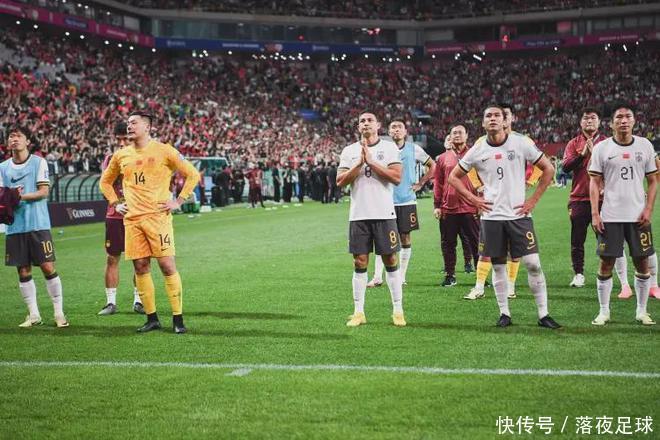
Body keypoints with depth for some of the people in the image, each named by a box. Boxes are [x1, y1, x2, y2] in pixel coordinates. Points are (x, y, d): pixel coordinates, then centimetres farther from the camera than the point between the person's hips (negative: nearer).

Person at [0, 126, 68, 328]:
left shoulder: (39, 162, 1)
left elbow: (44, 191, -6)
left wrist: (22, 196, -18)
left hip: (38, 224, -3)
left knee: (48, 268, -5)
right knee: (23, 271, 5)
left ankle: (59, 312, 4)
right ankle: (33, 314, 14)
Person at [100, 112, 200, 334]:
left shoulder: (163, 151, -2)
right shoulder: (121, 155, 11)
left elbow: (193, 174, 1)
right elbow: (105, 181, 27)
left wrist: (178, 201, -4)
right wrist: (115, 203, 14)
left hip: (157, 217, -4)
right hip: (132, 220, 4)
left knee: (167, 266, -7)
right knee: (140, 268, 4)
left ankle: (178, 318, 0)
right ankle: (152, 319, 13)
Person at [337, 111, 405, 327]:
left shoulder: (389, 147, 2)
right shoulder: (349, 151, 9)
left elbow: (397, 177, -9)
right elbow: (340, 181, 1)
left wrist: (372, 162, -13)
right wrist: (359, 164, -10)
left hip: (384, 214, -2)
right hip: (358, 215, 2)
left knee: (390, 261, 1)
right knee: (360, 263, 3)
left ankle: (398, 311, 7)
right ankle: (358, 312, 8)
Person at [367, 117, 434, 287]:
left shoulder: (414, 149, 2)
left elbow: (432, 165, 12)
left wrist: (421, 183, 5)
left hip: (407, 201, 0)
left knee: (405, 238, 4)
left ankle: (402, 277, 13)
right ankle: (377, 277, 1)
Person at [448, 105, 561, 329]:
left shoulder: (521, 143, -3)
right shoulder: (478, 150, 2)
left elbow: (548, 169, 3)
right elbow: (454, 177, 13)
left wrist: (533, 200, -2)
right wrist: (473, 199, 2)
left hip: (518, 214, -2)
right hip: (491, 216, 2)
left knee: (533, 264, -5)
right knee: (498, 266, 6)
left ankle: (543, 314, 3)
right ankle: (504, 313, 17)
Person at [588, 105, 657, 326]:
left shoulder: (645, 146, 6)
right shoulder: (602, 148, 1)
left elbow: (652, 181, 9)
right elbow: (595, 183, 1)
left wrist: (648, 209, -3)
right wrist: (594, 213, -8)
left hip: (638, 216, 2)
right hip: (610, 216, -2)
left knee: (642, 263, 4)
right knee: (606, 264, 1)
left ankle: (641, 311, 17)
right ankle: (603, 311, 11)